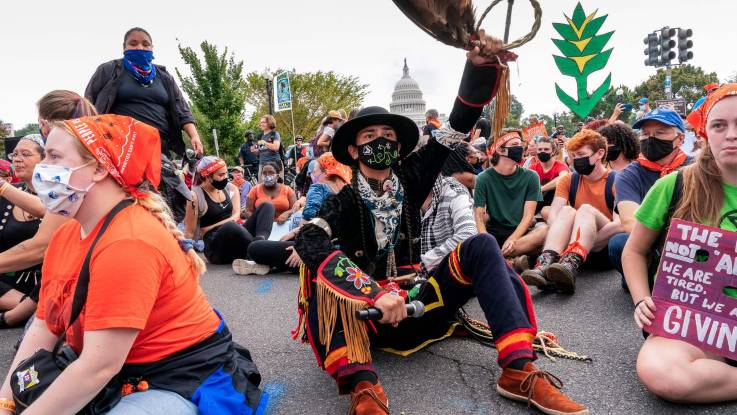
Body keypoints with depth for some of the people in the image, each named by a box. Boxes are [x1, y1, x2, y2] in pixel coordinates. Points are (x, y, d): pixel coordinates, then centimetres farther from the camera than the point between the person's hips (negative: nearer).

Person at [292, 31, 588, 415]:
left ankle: (518, 371, -25)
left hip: (412, 301, 3)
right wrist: (374, 292, -39)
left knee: (481, 246, -14)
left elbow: (457, 126, -2)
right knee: (323, 265, -29)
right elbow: (308, 240, -27)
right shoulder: (344, 202, -4)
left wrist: (479, 67, -18)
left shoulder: (409, 179, 6)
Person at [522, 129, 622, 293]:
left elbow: (621, 223, -20)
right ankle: (545, 266, -49)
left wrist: (588, 239, -26)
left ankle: (570, 265, -55)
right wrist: (561, 239, -25)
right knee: (566, 210, -23)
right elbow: (553, 215, -7)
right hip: (573, 247, 3)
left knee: (586, 209, -27)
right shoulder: (568, 180, 8)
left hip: (607, 248, -3)